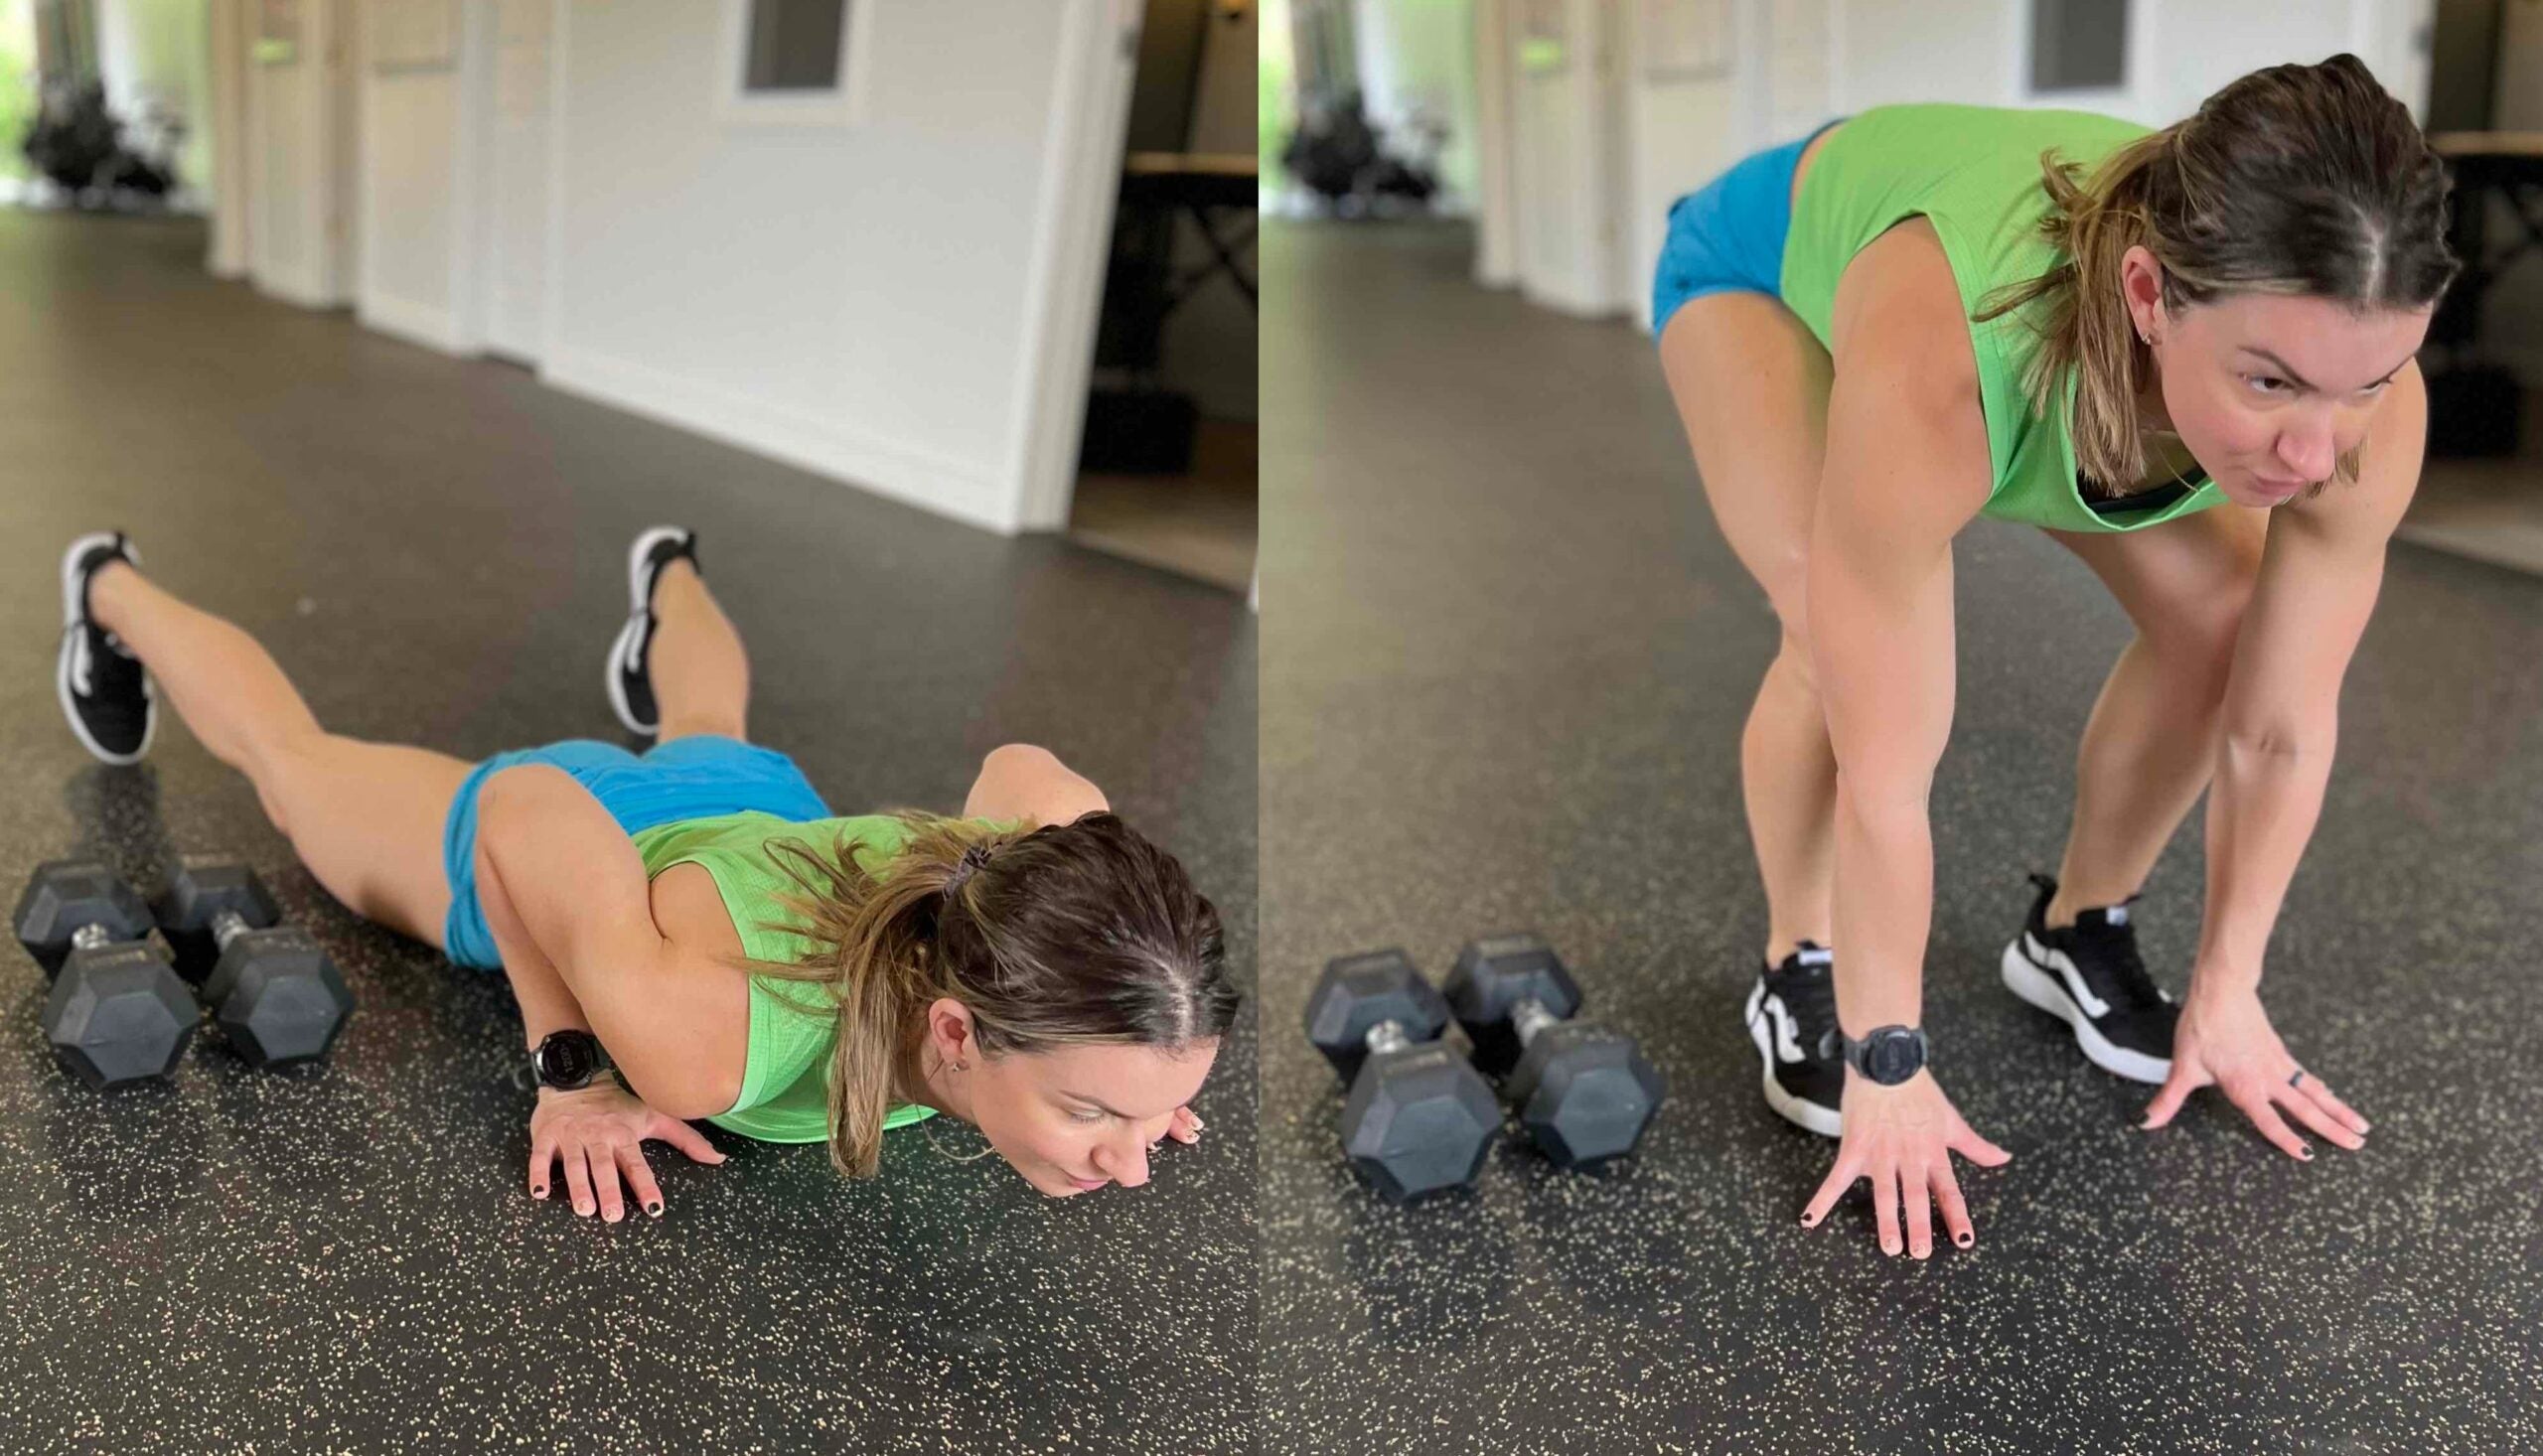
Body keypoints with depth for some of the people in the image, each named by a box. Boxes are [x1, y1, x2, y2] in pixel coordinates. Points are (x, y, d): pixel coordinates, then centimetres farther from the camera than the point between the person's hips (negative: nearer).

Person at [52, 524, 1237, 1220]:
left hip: (761, 808, 3)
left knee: (707, 746, 42)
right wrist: (569, 1071, -31)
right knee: (286, 756, 30)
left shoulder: (1039, 888, -39)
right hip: (547, 845, -3)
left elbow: (1022, 768, -17)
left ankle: (670, 579, 72)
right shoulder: (699, 1036, -50)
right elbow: (525, 807, -36)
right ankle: (113, 588, 58)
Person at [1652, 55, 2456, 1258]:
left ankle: (2075, 931, 18)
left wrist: (2228, 992, -7)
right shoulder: (1934, 368, -48)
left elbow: (2283, 728, -19)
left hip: (2048, 296, 4)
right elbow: (1883, 772, -38)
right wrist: (1887, 1070, -26)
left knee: (2217, 616, -8)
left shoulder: (2357, 398, -35)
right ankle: (1800, 972, 1)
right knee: (1838, 645, -27)